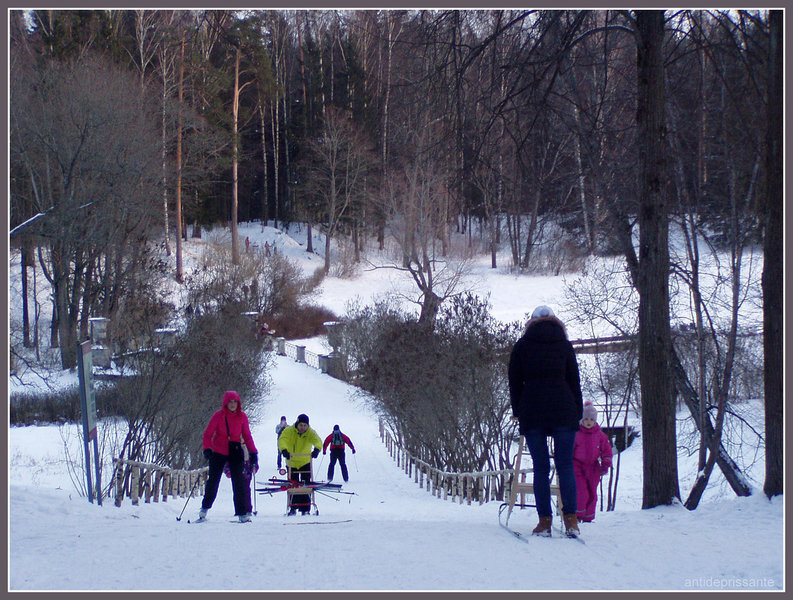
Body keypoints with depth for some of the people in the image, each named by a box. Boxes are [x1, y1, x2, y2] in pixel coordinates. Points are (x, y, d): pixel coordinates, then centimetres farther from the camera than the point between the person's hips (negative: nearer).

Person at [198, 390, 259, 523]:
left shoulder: (242, 417, -1)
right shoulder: (218, 416, -8)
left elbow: (247, 436, 7)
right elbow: (207, 435, -4)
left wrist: (253, 452, -2)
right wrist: (207, 449, -20)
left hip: (235, 452, 1)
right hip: (218, 452, -1)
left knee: (239, 482, -6)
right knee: (213, 481, 5)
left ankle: (243, 513, -2)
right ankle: (205, 508, 23)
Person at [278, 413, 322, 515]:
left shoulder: (310, 433, -12)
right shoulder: (289, 431, -13)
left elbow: (317, 441, -28)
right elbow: (282, 440, -27)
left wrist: (316, 449, -51)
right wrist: (284, 450, -48)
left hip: (305, 462, 0)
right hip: (292, 463, 0)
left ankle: (305, 509, 3)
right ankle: (293, 508, 16)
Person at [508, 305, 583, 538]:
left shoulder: (522, 345, 10)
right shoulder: (564, 344, 11)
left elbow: (515, 381, 9)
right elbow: (574, 380, 10)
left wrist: (518, 411, 15)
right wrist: (577, 412, 13)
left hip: (532, 411, 0)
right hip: (563, 410, 0)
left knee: (540, 467, 2)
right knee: (565, 465, 0)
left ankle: (545, 521, -3)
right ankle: (571, 520, -10)